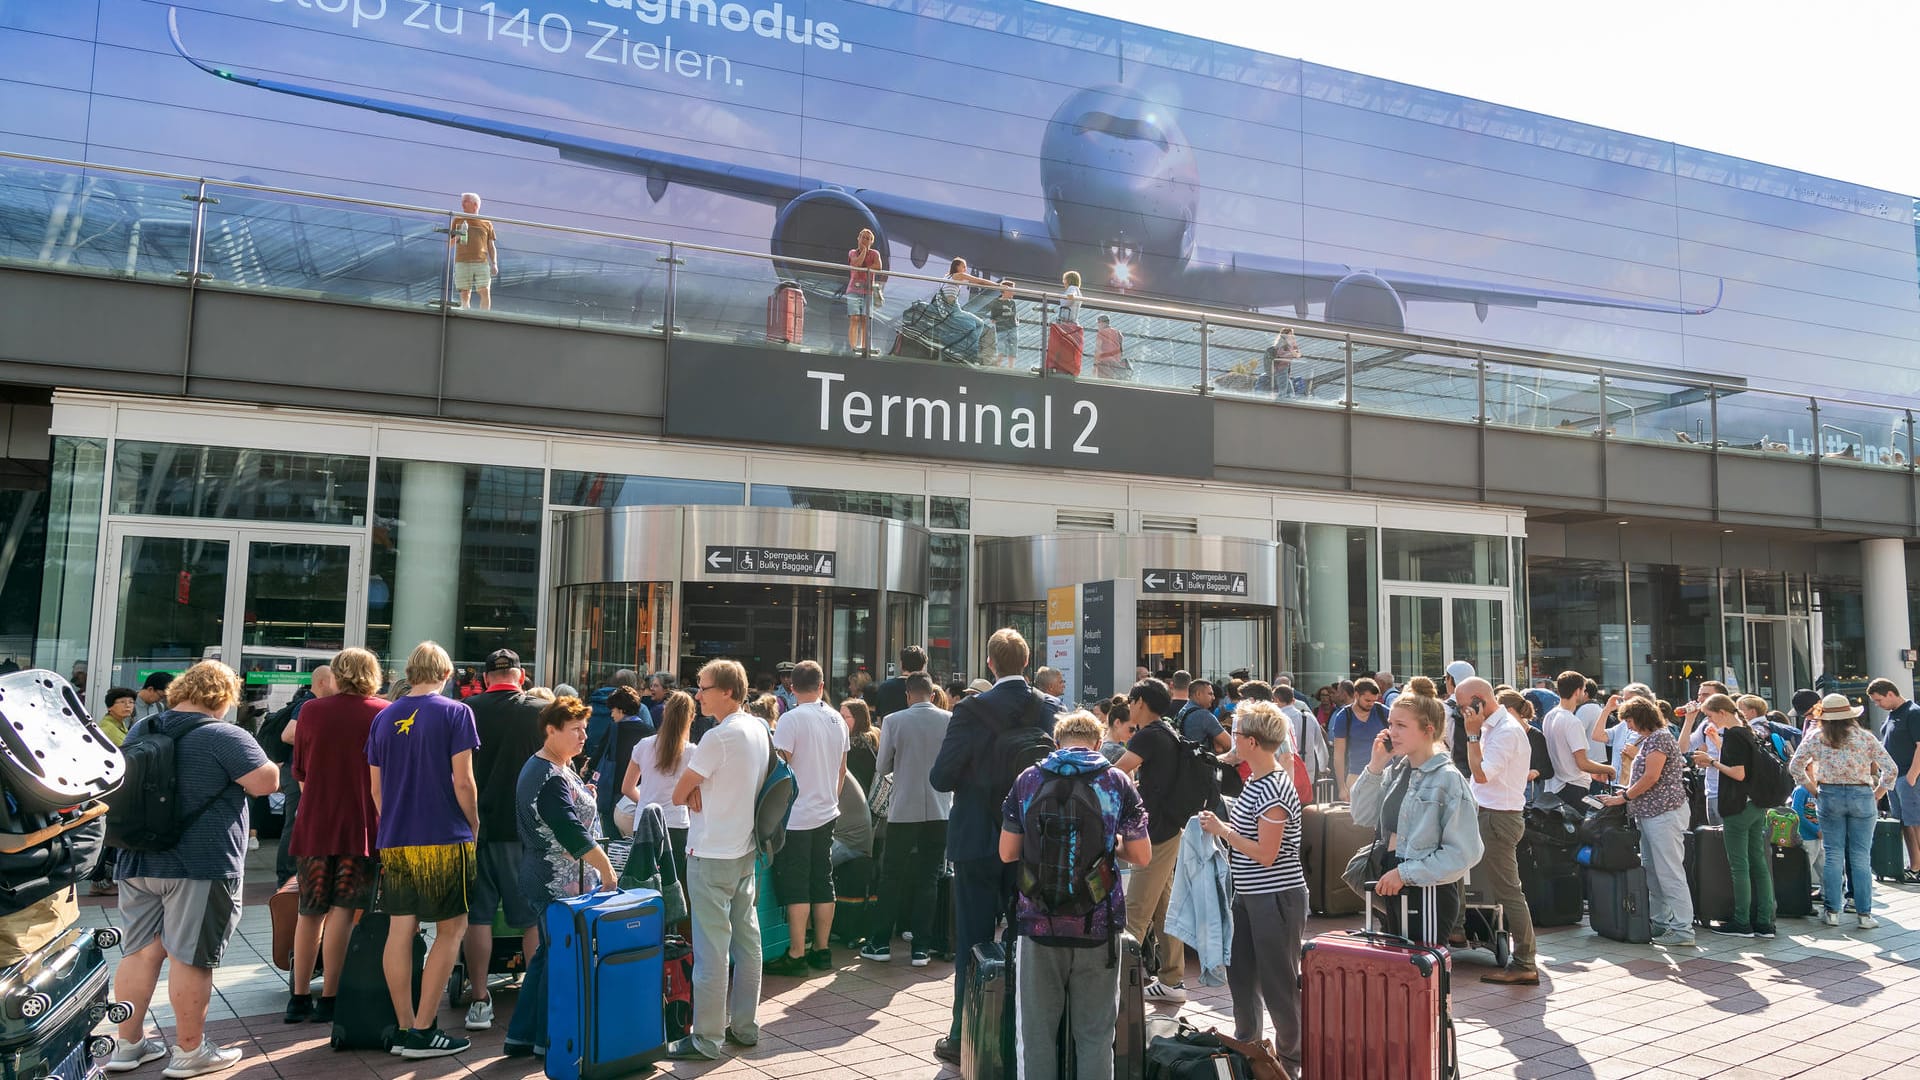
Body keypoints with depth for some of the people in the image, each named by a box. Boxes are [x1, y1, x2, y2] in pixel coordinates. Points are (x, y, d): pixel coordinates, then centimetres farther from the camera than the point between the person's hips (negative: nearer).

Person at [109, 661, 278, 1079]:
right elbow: (267, 782, -15)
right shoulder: (225, 737, -14)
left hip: (138, 861, 7)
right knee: (190, 956, -1)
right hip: (201, 864, -7)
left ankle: (128, 1043, 22)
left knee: (140, 951, 14)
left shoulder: (140, 730, 10)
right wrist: (255, 763, 4)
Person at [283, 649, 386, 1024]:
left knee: (310, 912, 14)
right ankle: (329, 999, 4)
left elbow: (299, 771, 12)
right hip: (362, 826, -2)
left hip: (314, 824, 2)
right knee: (342, 912, 2)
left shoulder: (311, 711, 2)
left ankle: (299, 997, 18)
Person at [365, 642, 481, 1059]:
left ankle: (404, 1028, 14)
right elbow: (462, 781, -11)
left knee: (400, 930, 9)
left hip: (394, 841, 5)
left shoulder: (383, 718, 9)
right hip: (444, 839, -5)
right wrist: (473, 826, 2)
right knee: (451, 929, 5)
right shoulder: (454, 712, -7)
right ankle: (423, 1031, 3)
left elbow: (376, 787, 13)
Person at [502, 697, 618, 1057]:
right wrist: (607, 869, -17)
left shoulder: (538, 767, 13)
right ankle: (548, 1040, 14)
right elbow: (574, 834, -24)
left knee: (548, 954, 17)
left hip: (543, 879, 10)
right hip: (562, 886, -10)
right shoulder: (552, 779, -21)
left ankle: (521, 1035, 24)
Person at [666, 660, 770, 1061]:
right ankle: (744, 1025, 22)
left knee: (711, 949, -1)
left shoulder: (719, 738, -19)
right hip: (746, 850, 9)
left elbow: (678, 795, -13)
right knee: (747, 939, 13)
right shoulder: (760, 730, 6)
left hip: (711, 855, -9)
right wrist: (704, 789, -3)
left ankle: (706, 1038, 7)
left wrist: (693, 790, 6)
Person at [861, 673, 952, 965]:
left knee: (892, 878, 11)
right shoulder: (951, 720, -3)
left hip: (904, 811, -1)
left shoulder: (893, 722, -7)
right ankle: (920, 948, 11)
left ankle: (881, 943, 16)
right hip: (940, 811, 2)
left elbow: (882, 769, -1)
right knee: (928, 880, 9)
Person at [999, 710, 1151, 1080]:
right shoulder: (1117, 782, -1)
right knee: (1095, 1036, 11)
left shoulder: (1028, 779, 1)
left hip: (1039, 923, 1)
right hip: (1097, 925, 0)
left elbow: (1007, 853, 4)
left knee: (1036, 1034, 12)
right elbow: (1142, 855, 2)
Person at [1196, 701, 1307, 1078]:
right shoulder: (1255, 782, 8)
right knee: (1240, 974, 19)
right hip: (1248, 897, 10)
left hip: (1276, 898, -10)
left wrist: (1222, 830, -17)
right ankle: (1246, 1045, 37)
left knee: (1278, 983, 5)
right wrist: (1219, 828, 3)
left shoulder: (1274, 790, -22)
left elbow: (1266, 855, -23)